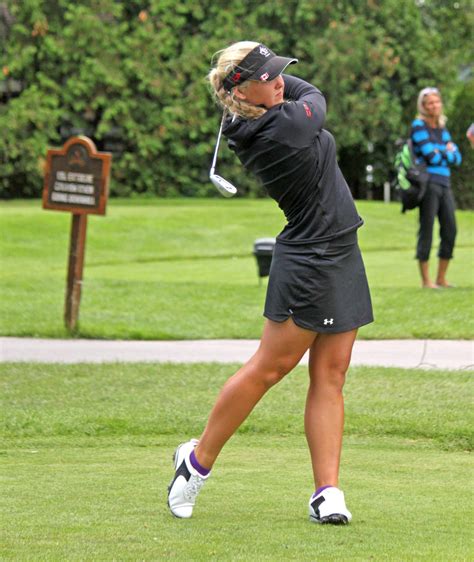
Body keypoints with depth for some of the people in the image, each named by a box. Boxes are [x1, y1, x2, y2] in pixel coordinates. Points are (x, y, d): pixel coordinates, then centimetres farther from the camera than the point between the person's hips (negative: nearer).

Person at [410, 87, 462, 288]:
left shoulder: (442, 128, 19)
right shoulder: (419, 126, -2)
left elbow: (456, 159, 13)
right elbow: (431, 157, -12)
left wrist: (443, 152, -5)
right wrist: (448, 152, 5)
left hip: (444, 185, 7)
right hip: (428, 183, -7)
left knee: (450, 230, 3)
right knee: (427, 230, -6)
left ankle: (441, 278, 11)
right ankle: (425, 280, -2)